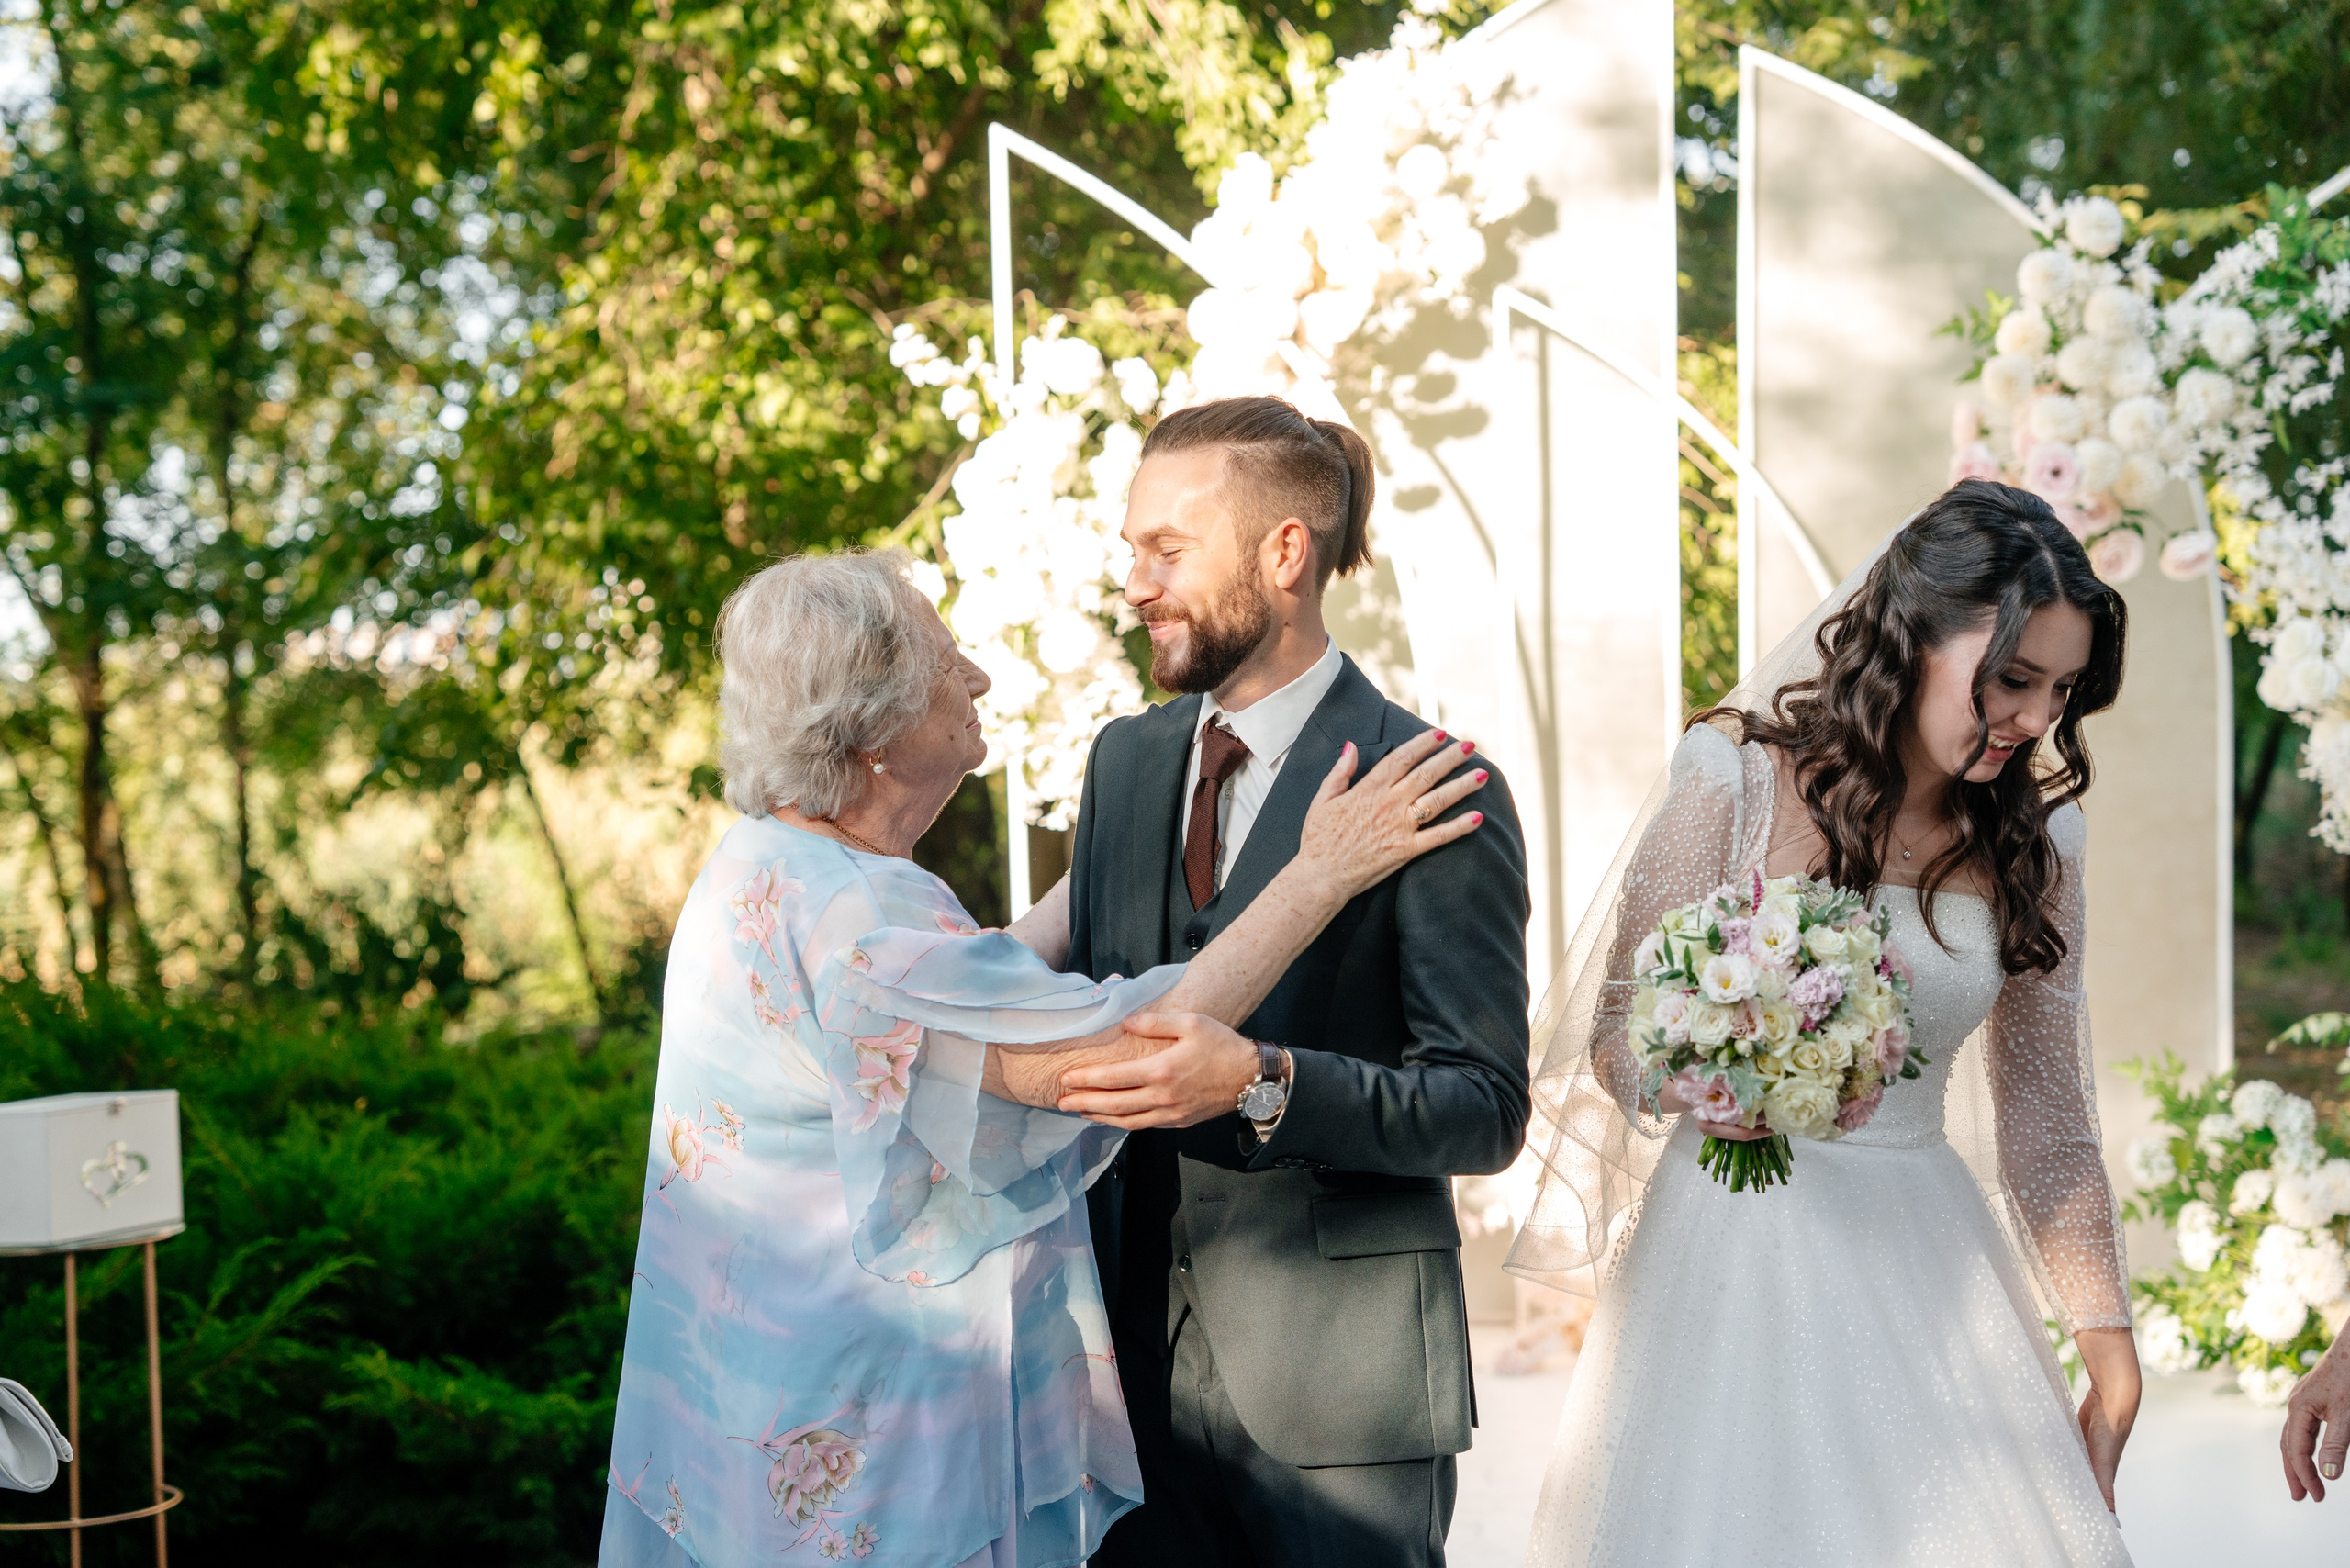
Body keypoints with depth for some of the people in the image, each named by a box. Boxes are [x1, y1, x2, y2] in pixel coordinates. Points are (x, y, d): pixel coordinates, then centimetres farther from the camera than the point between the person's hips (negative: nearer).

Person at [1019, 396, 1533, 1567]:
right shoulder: (1125, 759, 10)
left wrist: (1261, 1084, -28)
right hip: (1138, 1351, 6)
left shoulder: (1434, 789, -11)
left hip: (1339, 1376, -5)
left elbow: (1485, 1110, -14)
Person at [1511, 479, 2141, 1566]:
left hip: (1924, 1264, 3)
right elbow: (1616, 1035, -2)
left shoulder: (2030, 844, 5)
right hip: (1737, 1257, -3)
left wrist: (2110, 1354, 6)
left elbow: (2045, 1113, 9)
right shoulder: (1738, 784, -6)